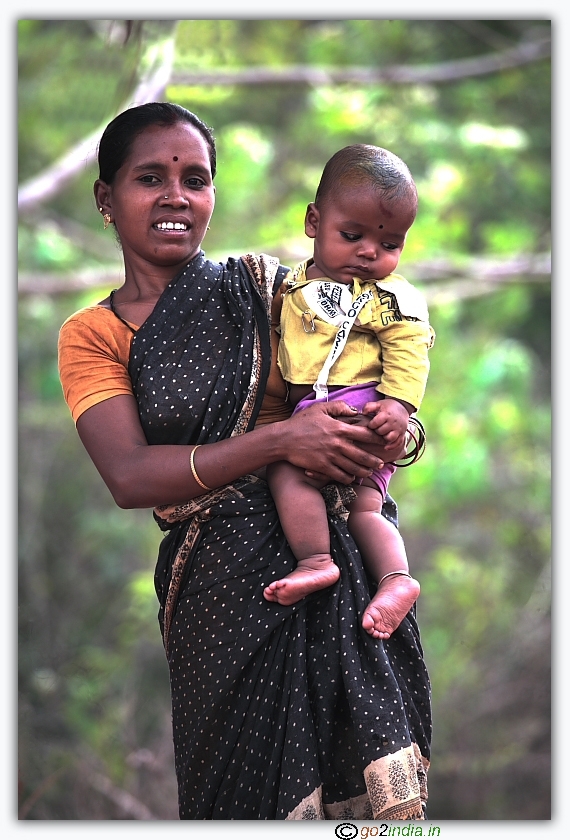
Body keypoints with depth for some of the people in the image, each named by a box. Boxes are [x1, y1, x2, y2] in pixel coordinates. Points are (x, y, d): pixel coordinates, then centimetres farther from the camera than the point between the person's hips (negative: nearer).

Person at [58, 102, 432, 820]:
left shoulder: (263, 285, 9)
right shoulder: (92, 335, 6)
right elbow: (129, 476, -9)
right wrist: (281, 441, -19)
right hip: (224, 581, -1)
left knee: (373, 780, -3)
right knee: (252, 791, 1)